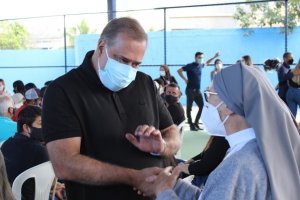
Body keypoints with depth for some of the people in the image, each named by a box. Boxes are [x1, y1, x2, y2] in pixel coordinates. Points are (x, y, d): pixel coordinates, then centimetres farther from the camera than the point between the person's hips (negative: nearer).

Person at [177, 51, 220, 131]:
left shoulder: (200, 65, 10)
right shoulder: (190, 66, -10)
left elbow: (206, 63, 33)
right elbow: (179, 71, -12)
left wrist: (214, 57, 29)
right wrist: (185, 79, -13)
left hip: (197, 90, 7)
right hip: (190, 90, -7)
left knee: (202, 107, 4)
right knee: (189, 108, -1)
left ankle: (196, 123, 15)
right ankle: (191, 125, 5)